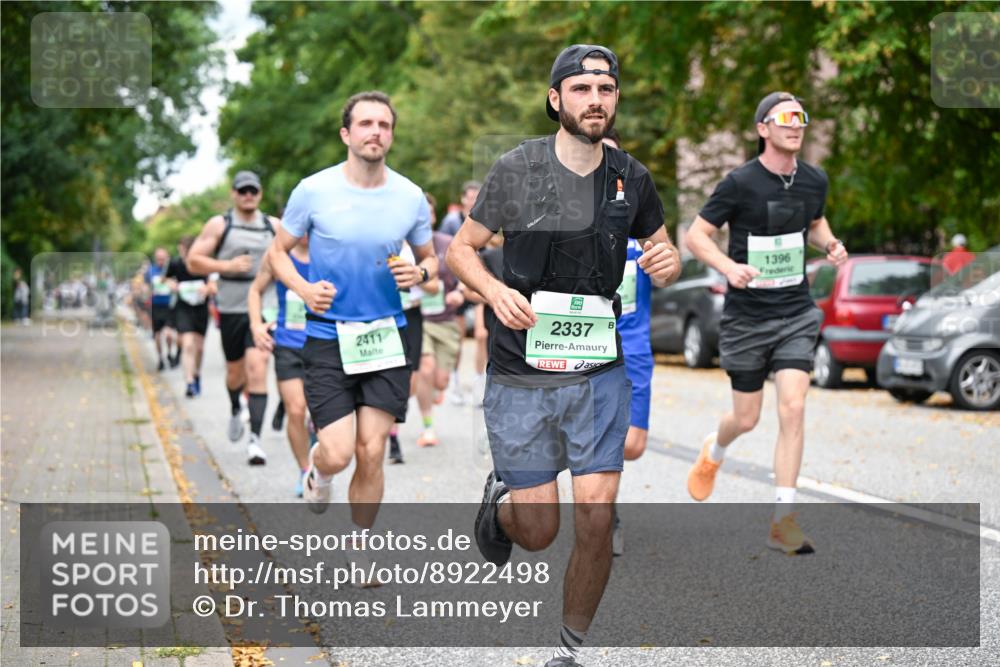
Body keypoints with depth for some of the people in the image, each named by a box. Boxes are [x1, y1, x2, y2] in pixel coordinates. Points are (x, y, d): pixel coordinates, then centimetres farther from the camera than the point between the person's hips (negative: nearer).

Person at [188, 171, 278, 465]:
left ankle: (255, 438, -17)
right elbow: (193, 261, 0)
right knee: (235, 370, 13)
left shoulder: (274, 226, 9)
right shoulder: (219, 225, 3)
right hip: (231, 308, 0)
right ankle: (235, 408, 47)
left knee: (257, 367, -15)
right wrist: (227, 266, -13)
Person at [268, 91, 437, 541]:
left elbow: (430, 258, 16)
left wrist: (420, 273, -8)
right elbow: (278, 251, 7)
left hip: (387, 335, 2)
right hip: (327, 336, -2)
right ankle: (318, 470, 29)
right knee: (338, 453, -10)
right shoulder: (313, 191, -5)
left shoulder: (411, 196, 2)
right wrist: (303, 288, -12)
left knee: (371, 454, 0)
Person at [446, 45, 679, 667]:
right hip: (522, 375, -2)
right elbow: (461, 249, 2)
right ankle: (502, 497, 39)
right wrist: (496, 291, -19)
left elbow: (664, 253, 17)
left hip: (599, 372, 2)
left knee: (597, 521, -5)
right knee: (538, 532, 2)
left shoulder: (632, 177, 3)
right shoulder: (517, 168, -6)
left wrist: (667, 261, -8)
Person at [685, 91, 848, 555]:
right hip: (747, 316, -3)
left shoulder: (814, 180, 3)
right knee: (746, 419, 7)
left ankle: (783, 521, -6)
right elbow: (695, 234, -8)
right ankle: (714, 451, 45)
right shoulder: (740, 183, -12)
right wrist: (729, 267, -25)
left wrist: (830, 244, 0)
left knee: (792, 409, -12)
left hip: (796, 313, 3)